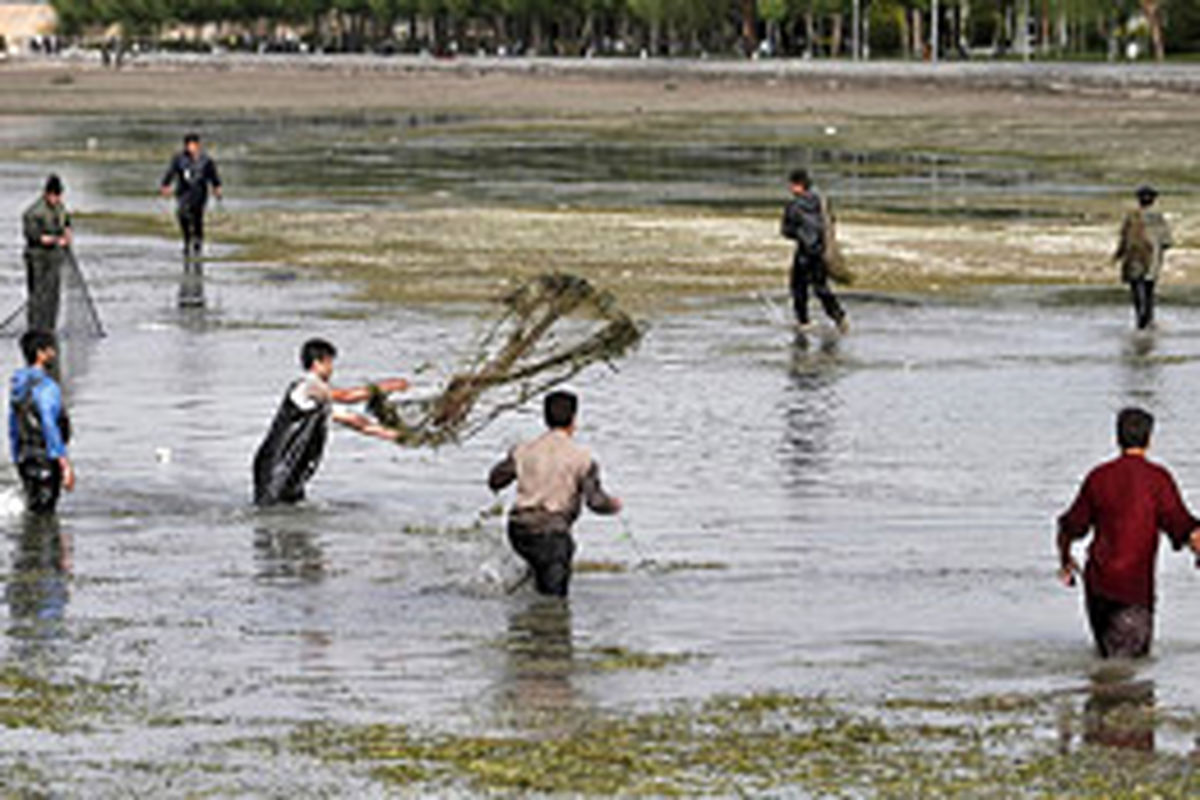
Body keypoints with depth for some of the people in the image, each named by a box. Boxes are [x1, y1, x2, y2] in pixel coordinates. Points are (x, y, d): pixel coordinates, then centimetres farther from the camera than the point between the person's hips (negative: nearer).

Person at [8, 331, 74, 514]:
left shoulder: (18, 386, 9)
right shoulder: (45, 386, -19)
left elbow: (13, 430, 16)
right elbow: (50, 428, -24)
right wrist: (66, 466, -24)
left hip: (25, 460, 9)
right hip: (45, 462, -9)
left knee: (32, 511, 16)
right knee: (43, 514, -5)